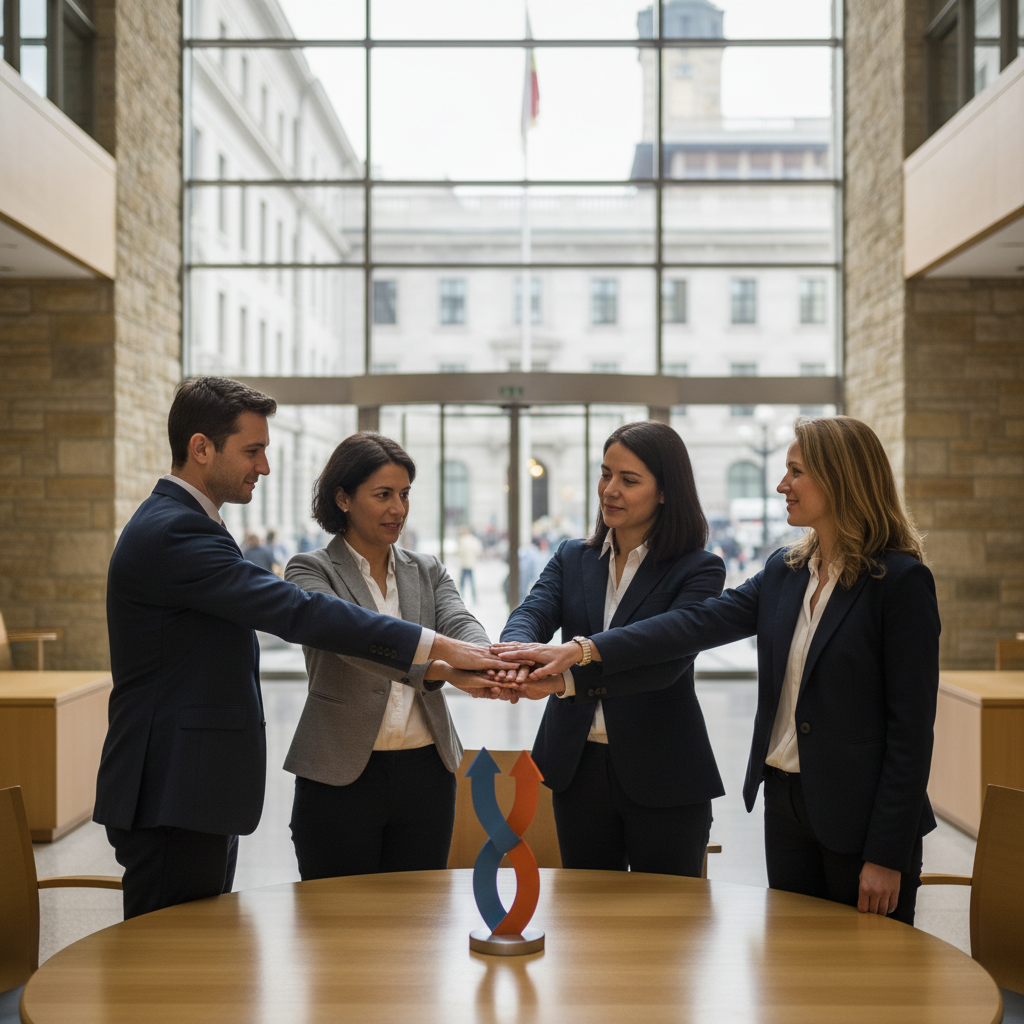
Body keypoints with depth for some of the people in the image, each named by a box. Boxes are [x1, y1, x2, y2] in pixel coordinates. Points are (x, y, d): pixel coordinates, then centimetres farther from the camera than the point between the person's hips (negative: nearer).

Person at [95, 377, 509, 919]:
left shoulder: (177, 525, 16)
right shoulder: (174, 533, -19)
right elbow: (297, 611, -26)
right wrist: (436, 646, -25)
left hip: (194, 796, 11)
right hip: (171, 798, -11)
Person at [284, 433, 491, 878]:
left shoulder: (428, 571, 11)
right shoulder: (310, 571, -4)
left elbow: (460, 624, -7)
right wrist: (441, 669, -38)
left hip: (426, 774, 4)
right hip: (341, 775, -4)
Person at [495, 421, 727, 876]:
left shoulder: (699, 569, -7)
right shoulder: (571, 558, 8)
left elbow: (666, 657, -22)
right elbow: (532, 613, -10)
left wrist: (567, 679, -36)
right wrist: (514, 652, -35)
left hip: (662, 777, -4)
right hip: (579, 770, 4)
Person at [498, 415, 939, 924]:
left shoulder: (901, 581, -12)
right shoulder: (784, 572, 8)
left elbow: (911, 724, -13)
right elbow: (699, 623, -2)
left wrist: (887, 853, -15)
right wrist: (580, 651, -12)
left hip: (861, 816, -6)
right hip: (785, 803, 7)